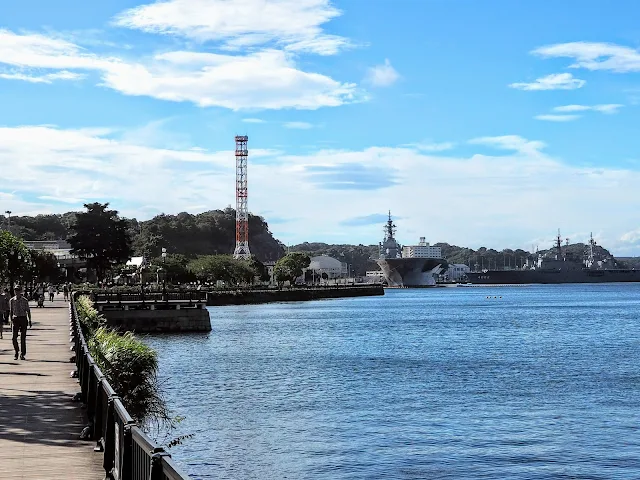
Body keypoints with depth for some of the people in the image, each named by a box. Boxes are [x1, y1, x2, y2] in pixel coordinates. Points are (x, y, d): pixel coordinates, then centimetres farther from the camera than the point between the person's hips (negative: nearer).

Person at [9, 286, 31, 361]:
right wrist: (11, 321, 7)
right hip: (15, 319, 1)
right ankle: (16, 352, 18)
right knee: (14, 337, -5)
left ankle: (22, 354, 9)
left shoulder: (25, 300, 1)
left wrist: (30, 320, 2)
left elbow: (28, 311, 7)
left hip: (23, 319, -1)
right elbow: (11, 311, 11)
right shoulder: (11, 301, 4)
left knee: (23, 337, 0)